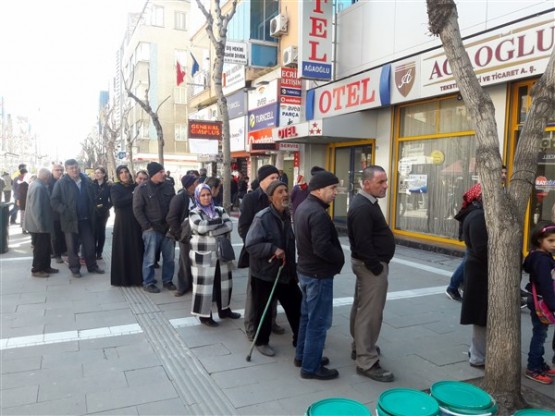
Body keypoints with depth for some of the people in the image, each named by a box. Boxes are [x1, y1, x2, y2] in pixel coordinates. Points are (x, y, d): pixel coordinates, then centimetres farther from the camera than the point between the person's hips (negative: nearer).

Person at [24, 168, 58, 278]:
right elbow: (35, 207, -26)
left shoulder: (39, 185, 11)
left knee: (45, 246, 17)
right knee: (40, 248, 1)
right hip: (39, 225, -10)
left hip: (41, 224, 10)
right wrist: (40, 224, -24)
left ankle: (45, 267, 26)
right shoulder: (38, 187, -22)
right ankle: (37, 270, 11)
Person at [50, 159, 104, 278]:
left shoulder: (87, 181, 5)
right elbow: (54, 201, -6)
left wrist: (92, 214, 7)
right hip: (71, 220, -3)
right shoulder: (61, 183, -6)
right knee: (72, 246, 7)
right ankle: (74, 268, 19)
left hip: (86, 219, 3)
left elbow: (92, 198, 13)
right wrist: (65, 211, -16)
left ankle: (92, 266, 22)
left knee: (89, 244, 10)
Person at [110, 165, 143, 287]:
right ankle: (122, 278, 10)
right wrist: (132, 197, -14)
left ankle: (137, 276, 11)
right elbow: (116, 202, -13)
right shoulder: (115, 188, 3)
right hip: (122, 223, -2)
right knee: (123, 250, 0)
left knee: (137, 249, 2)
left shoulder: (136, 187, 12)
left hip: (136, 222, 3)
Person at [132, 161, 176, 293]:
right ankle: (148, 283, 16)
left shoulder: (168, 186, 4)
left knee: (169, 257, 10)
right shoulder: (142, 188, -6)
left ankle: (167, 280, 25)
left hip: (168, 228, 4)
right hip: (152, 229, -4)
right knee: (150, 258, 2)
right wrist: (147, 226, -10)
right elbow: (137, 210, -6)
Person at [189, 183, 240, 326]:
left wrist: (211, 231, -17)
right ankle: (205, 315, 9)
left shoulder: (220, 210, 9)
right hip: (203, 254, -5)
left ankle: (224, 310, 29)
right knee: (205, 283, -2)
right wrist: (219, 221, -11)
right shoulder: (194, 213, -2)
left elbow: (229, 225, -6)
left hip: (221, 252, 5)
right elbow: (201, 227, -21)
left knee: (223, 282, 13)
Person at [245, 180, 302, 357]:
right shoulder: (262, 218, -19)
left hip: (285, 271, 7)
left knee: (296, 306, 13)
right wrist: (273, 249, -30)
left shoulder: (287, 216, 5)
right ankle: (262, 342, 29)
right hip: (264, 273, -7)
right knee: (264, 310, 8)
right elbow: (250, 245, -24)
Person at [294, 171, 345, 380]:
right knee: (319, 321, 0)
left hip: (306, 269, 10)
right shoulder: (318, 213, -25)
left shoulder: (303, 207, 7)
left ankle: (302, 355, 33)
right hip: (319, 274, -10)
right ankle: (310, 367, 10)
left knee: (307, 315, 20)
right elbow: (322, 248, -29)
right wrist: (340, 258, -12)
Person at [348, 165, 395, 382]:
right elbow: (364, 244, -26)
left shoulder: (366, 202, 11)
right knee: (370, 313, -5)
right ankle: (366, 362, 3)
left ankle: (359, 347, 36)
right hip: (371, 266, -11)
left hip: (369, 264, 11)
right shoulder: (362, 208, -23)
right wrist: (377, 268, -19)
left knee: (362, 308, 20)